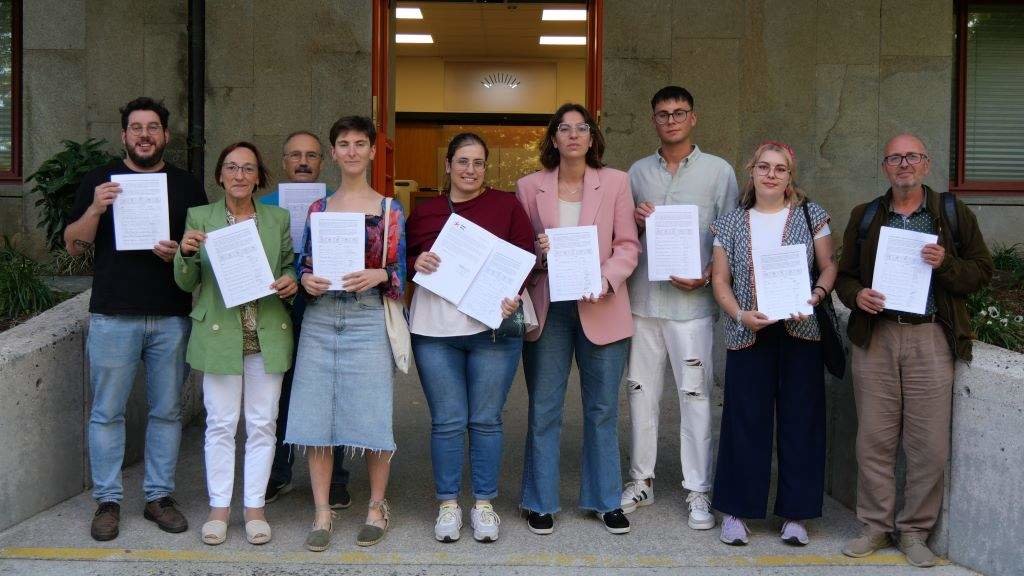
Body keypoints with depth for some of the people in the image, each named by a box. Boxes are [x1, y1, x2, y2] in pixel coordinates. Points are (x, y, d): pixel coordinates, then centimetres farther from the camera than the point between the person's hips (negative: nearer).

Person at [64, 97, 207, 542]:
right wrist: (95, 209, -14)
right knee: (107, 412, 3)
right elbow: (73, 245, 4)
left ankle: (159, 496, 18)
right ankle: (107, 501, 14)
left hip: (172, 317, 1)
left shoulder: (187, 186, 10)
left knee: (167, 411, 7)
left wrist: (181, 252, -10)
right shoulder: (99, 181, 7)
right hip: (113, 316, -1)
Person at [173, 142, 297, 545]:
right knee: (220, 424, 5)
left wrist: (291, 281, -9)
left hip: (267, 337, 1)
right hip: (219, 334, -1)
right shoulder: (199, 218, 3)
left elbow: (289, 268, 14)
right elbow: (186, 283, 4)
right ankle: (219, 507, 18)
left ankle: (254, 507, 19)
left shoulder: (278, 219, 7)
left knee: (262, 424, 7)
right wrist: (186, 254, -16)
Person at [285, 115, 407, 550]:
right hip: (319, 320, 3)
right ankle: (322, 513, 14)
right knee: (316, 417, 2)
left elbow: (400, 272, 3)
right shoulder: (317, 209, 12)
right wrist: (305, 280, -7)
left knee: (372, 416, 1)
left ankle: (377, 506, 20)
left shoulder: (389, 210, 4)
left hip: (368, 319, -2)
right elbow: (304, 263, 14)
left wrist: (378, 276, -17)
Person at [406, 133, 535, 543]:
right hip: (435, 328, 1)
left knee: (486, 420, 6)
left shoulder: (506, 205, 6)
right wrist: (417, 262, -7)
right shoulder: (423, 212, 11)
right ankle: (448, 505, 18)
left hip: (494, 325, -1)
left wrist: (512, 295, -14)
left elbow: (527, 258, 3)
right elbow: (404, 259, 16)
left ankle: (484, 505, 19)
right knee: (447, 421, 4)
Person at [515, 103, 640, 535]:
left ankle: (605, 499, 24)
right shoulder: (529, 186, 5)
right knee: (544, 409, 6)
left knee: (602, 409, 9)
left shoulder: (616, 182, 3)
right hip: (547, 308, 0)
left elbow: (628, 245, 0)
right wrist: (534, 251, -14)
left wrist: (606, 278, -17)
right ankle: (541, 501, 19)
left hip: (601, 309, 0)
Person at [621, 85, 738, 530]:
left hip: (692, 302, -3)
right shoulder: (637, 172, 13)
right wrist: (634, 221, -4)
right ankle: (641, 480, 22)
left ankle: (698, 491, 9)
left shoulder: (718, 171, 4)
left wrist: (706, 277, -13)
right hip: (642, 298, 3)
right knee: (641, 391, 9)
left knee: (695, 395, -1)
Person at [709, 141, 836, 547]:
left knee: (799, 421, 4)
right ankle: (736, 510, 14)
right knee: (745, 421, 2)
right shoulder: (731, 223, 8)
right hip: (748, 335, 0)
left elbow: (829, 266, 6)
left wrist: (816, 296, -14)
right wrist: (741, 315, -10)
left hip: (801, 332, 0)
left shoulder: (811, 216, 6)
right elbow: (720, 280, 6)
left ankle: (795, 513, 16)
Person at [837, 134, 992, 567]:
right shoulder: (864, 217, 12)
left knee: (929, 443, 0)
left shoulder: (953, 214, 7)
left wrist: (946, 265, -13)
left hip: (930, 337, -1)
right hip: (875, 336, 2)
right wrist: (856, 294, -7)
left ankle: (915, 530, 16)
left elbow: (982, 270, 7)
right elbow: (844, 274, 14)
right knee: (874, 438, 4)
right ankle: (876, 526, 19)